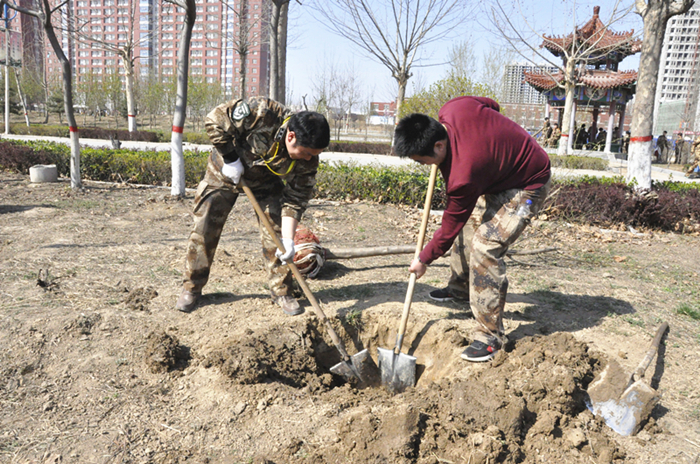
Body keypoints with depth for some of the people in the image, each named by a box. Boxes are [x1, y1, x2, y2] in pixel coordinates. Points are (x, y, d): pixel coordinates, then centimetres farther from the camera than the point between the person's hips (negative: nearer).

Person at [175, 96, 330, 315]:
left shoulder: (307, 161, -25)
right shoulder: (260, 112, -38)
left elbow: (295, 201, -20)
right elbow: (214, 120, -26)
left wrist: (288, 239, -29)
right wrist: (230, 158, -28)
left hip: (266, 181, 2)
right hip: (225, 169, -2)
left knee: (275, 233, -7)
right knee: (204, 228, -1)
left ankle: (281, 291, 9)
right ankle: (192, 287, 15)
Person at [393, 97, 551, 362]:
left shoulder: (463, 178, -37)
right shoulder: (452, 109, -18)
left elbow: (450, 226, -22)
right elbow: (490, 104, 4)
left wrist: (424, 260, -6)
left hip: (527, 186, -11)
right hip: (500, 172, 11)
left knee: (485, 245, -20)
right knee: (469, 223, 18)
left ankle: (490, 336, -9)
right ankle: (460, 287, 41)